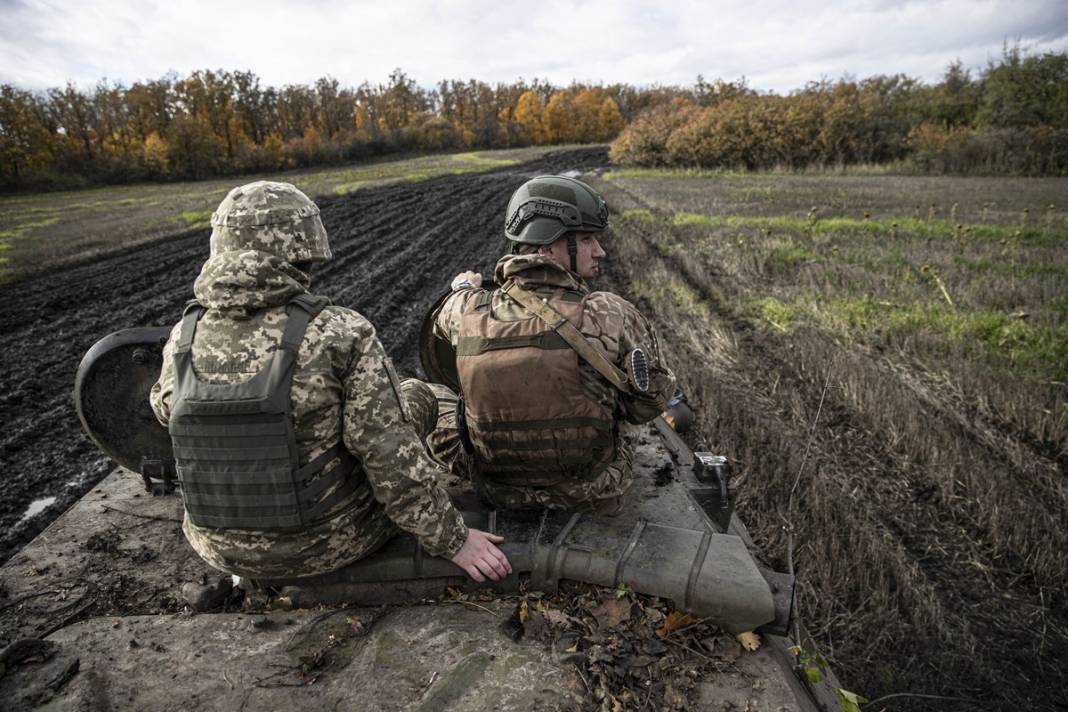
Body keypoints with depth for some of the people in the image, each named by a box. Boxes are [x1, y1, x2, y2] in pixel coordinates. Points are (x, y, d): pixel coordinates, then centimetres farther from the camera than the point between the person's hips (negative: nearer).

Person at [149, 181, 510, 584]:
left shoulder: (184, 339, -10)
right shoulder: (340, 335, -24)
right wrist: (453, 539, -12)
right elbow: (392, 457, -24)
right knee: (412, 396, 16)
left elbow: (168, 409, 11)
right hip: (334, 540, -3)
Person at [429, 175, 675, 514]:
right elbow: (654, 399, -9)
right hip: (591, 492, -1)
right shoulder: (613, 316, -23)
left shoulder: (470, 312, -14)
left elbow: (442, 320, 12)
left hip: (495, 488, 1)